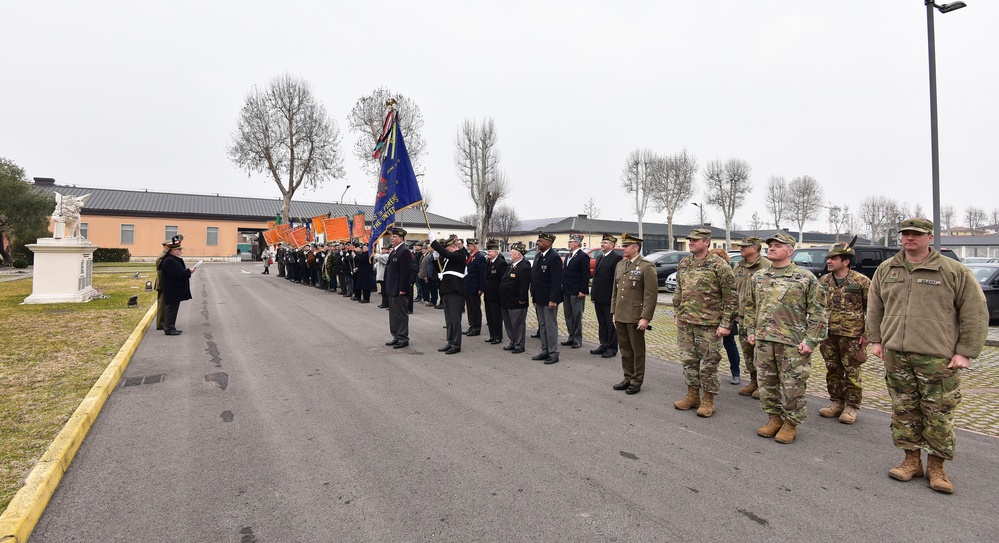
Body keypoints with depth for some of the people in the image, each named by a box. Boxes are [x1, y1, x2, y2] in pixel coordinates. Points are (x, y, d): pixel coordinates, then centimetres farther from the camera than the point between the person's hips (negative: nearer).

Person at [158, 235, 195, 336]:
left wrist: (186, 270, 5)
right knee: (171, 308, -4)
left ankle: (170, 327, 23)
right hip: (172, 292, -11)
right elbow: (177, 273, -27)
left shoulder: (174, 260, 16)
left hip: (175, 291, 11)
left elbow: (179, 271, 21)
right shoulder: (169, 261, -19)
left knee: (172, 309, 16)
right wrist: (188, 271, -17)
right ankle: (169, 329, 2)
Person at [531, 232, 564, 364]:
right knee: (542, 326, 15)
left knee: (551, 326, 0)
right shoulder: (538, 256, 11)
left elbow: (557, 281, -19)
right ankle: (545, 351, 26)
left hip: (549, 299, -8)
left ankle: (553, 353, 10)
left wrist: (553, 300, -22)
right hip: (539, 298, 9)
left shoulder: (554, 257, -15)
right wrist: (534, 296, 12)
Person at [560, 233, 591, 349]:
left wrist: (583, 291, -18)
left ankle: (577, 340, 9)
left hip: (576, 292, -8)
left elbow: (586, 275, -14)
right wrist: (563, 287, 12)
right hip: (566, 291, 8)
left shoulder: (583, 256, -10)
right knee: (568, 315, 13)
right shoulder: (568, 256, 15)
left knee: (577, 316, 0)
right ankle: (571, 337, 24)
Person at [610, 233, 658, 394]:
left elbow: (651, 294, -14)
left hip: (635, 318, -6)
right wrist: (613, 313, 14)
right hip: (620, 317, 7)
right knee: (625, 349, 14)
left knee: (637, 351, 6)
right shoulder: (620, 265, 12)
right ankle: (628, 378, 27)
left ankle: (637, 382, 17)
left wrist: (645, 318, -18)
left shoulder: (646, 267, -10)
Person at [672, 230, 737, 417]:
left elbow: (730, 297, -9)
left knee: (708, 364, 4)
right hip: (685, 324, 6)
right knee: (688, 361, 13)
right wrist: (678, 315, 15)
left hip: (709, 324, -6)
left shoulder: (719, 266, -10)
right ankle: (693, 395, 27)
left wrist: (725, 324, -12)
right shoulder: (683, 264, 8)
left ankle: (708, 400, 17)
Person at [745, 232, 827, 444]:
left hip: (793, 344, -5)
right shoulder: (759, 277, 10)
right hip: (763, 341, 5)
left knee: (793, 386, 4)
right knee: (766, 383, 12)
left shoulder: (806, 278, -5)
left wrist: (811, 341, -10)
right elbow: (751, 306, 19)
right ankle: (775, 418, 29)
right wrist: (751, 331, 12)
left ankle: (791, 424, 20)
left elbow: (817, 312, -5)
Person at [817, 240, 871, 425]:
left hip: (851, 335, -5)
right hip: (828, 335, 5)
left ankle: (851, 407, 16)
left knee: (852, 372, 4)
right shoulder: (823, 281, 7)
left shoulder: (861, 281, -6)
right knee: (833, 370, 13)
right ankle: (836, 402, 26)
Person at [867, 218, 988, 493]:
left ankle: (936, 466, 18)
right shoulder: (885, 270, 9)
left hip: (937, 357, -3)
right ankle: (912, 460, 22)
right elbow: (874, 308, 17)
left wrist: (965, 352, -5)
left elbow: (975, 313, 0)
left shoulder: (954, 271, -1)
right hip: (895, 355, 3)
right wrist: (876, 340, 11)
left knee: (939, 414, 3)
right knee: (904, 410, 9)